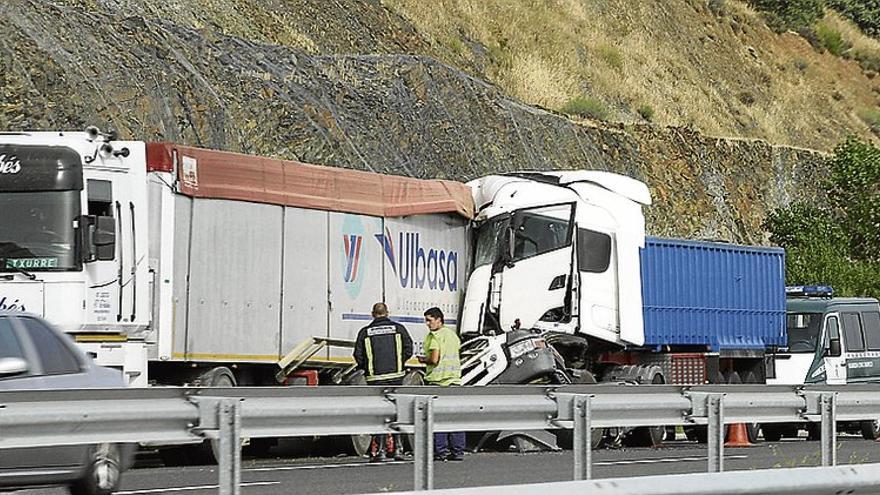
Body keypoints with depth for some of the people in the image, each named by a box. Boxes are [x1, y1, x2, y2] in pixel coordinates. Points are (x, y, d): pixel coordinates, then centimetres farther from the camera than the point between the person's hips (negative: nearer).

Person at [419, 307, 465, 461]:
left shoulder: (434, 336, -10)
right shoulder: (453, 335, 15)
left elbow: (434, 360, -18)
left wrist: (423, 360, 2)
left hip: (437, 380, -7)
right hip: (455, 379, 7)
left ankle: (441, 451, -5)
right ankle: (458, 451, 7)